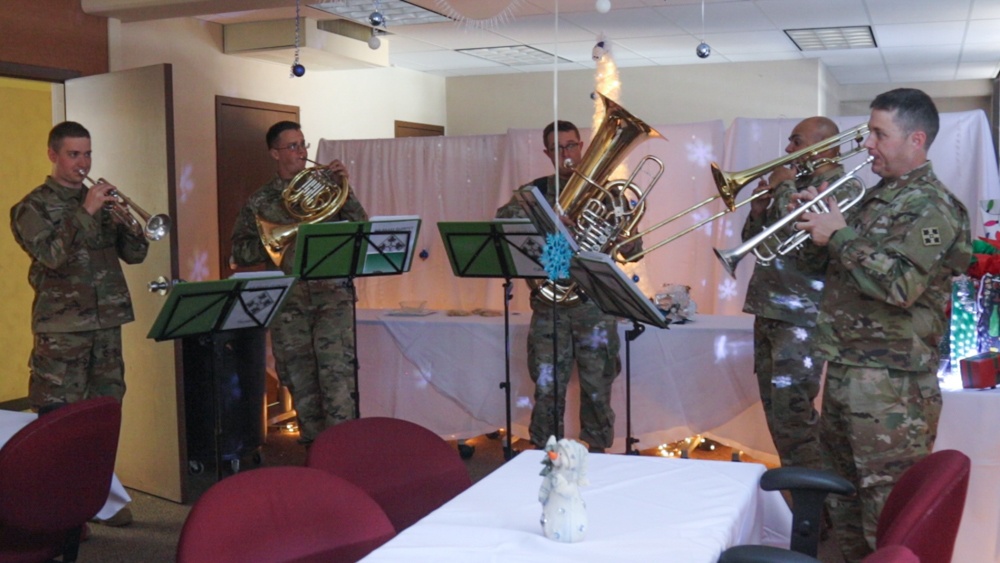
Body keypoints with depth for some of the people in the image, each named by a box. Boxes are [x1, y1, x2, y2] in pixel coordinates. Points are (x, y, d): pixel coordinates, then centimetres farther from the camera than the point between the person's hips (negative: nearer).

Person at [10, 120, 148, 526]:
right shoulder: (33, 206, 0)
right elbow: (53, 256, -17)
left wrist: (123, 217, -8)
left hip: (107, 322, 5)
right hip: (61, 328, -5)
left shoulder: (101, 200, 14)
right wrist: (86, 212, -19)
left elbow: (135, 254, 8)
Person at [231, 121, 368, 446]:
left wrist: (345, 188, -8)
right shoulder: (260, 202, 9)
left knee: (338, 376, -11)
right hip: (288, 305, 1)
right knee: (301, 385, 5)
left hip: (332, 296, -1)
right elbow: (240, 253, 4)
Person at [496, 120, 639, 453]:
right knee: (546, 389, 1)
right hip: (549, 305, 0)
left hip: (594, 304, 0)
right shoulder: (534, 192, 8)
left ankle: (596, 454, 21)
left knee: (597, 389, 6)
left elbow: (632, 251, 4)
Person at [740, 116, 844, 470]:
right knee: (774, 404, 14)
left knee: (791, 410, -12)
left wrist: (786, 188, -11)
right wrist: (759, 208, 0)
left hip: (801, 316, -9)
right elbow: (752, 240, 19)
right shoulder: (795, 184, 17)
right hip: (769, 309, 9)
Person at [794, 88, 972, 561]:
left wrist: (839, 236, -17)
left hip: (891, 384, -9)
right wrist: (819, 217, 9)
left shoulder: (932, 206, -12)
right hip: (845, 369, 10)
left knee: (889, 509, -5)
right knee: (843, 494, 19)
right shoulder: (877, 196, 16)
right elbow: (847, 265, 25)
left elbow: (898, 284, -26)